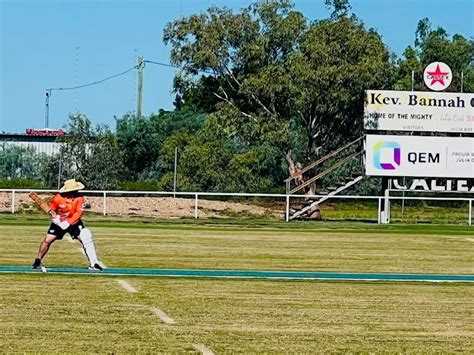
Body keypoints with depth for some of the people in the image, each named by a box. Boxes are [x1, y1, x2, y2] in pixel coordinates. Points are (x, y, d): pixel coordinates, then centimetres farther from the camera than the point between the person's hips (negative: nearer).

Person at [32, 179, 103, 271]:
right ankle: (37, 261, 11)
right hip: (59, 222, 0)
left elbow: (79, 213, -25)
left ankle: (93, 264, -11)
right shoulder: (58, 198, -22)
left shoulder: (79, 198, -21)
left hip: (74, 222, 0)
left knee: (86, 238, -15)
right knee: (47, 240, -6)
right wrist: (54, 216, -27)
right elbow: (51, 208, -7)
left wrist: (68, 223, -33)